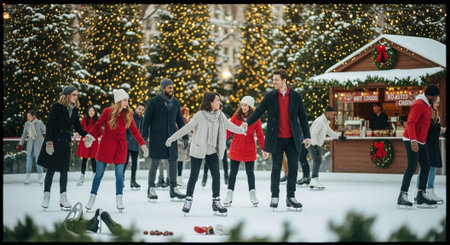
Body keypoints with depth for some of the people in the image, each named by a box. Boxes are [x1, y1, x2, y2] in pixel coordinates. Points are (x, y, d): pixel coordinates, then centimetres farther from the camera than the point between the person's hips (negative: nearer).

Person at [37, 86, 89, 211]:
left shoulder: (74, 110, 9)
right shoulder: (57, 106, -8)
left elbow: (78, 126, 13)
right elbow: (49, 124, -11)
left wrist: (86, 135, -5)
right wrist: (49, 141, -18)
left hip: (65, 144, 5)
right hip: (54, 142, -5)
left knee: (64, 170, 3)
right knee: (51, 170, -1)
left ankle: (63, 198, 5)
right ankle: (46, 197, 9)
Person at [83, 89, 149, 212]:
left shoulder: (128, 114, 2)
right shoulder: (107, 112, -6)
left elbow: (134, 130, 5)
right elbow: (97, 126, -2)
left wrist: (142, 144, -3)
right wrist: (89, 136, -19)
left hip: (120, 146, 2)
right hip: (106, 145, -2)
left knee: (119, 174, -4)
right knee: (99, 173, 3)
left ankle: (119, 200, 5)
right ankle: (92, 198, 15)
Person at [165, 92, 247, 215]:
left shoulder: (220, 115, 2)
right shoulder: (200, 115, -15)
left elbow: (229, 125, 18)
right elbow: (187, 128, -14)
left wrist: (243, 130, 30)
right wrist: (172, 138, -16)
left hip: (212, 151, 5)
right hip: (198, 151, -5)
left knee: (216, 175, -1)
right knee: (194, 176, 1)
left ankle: (216, 201, 8)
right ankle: (188, 200, 13)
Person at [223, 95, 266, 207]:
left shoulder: (255, 119, -4)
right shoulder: (236, 116, -3)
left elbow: (260, 135, -1)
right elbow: (228, 131, 0)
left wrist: (264, 149, -8)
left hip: (249, 149, -1)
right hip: (236, 148, 1)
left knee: (250, 172, 6)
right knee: (233, 172, 4)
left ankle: (253, 195, 15)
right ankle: (229, 195, 12)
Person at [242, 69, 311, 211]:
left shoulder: (296, 97, 5)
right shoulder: (269, 97, 3)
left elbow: (302, 117, 8)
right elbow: (258, 112, -3)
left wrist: (307, 136, 4)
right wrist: (247, 123, -21)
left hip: (292, 139, 1)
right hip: (276, 139, -1)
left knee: (293, 167, 3)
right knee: (276, 168, 2)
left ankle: (290, 197, 12)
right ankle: (274, 197, 12)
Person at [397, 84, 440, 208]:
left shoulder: (426, 105, 16)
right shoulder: (419, 105, -16)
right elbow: (410, 124, -25)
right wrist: (413, 140, -36)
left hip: (421, 142, 10)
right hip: (412, 141, -10)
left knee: (426, 167, 5)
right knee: (412, 167, -16)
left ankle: (421, 196, 8)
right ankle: (402, 197, -17)